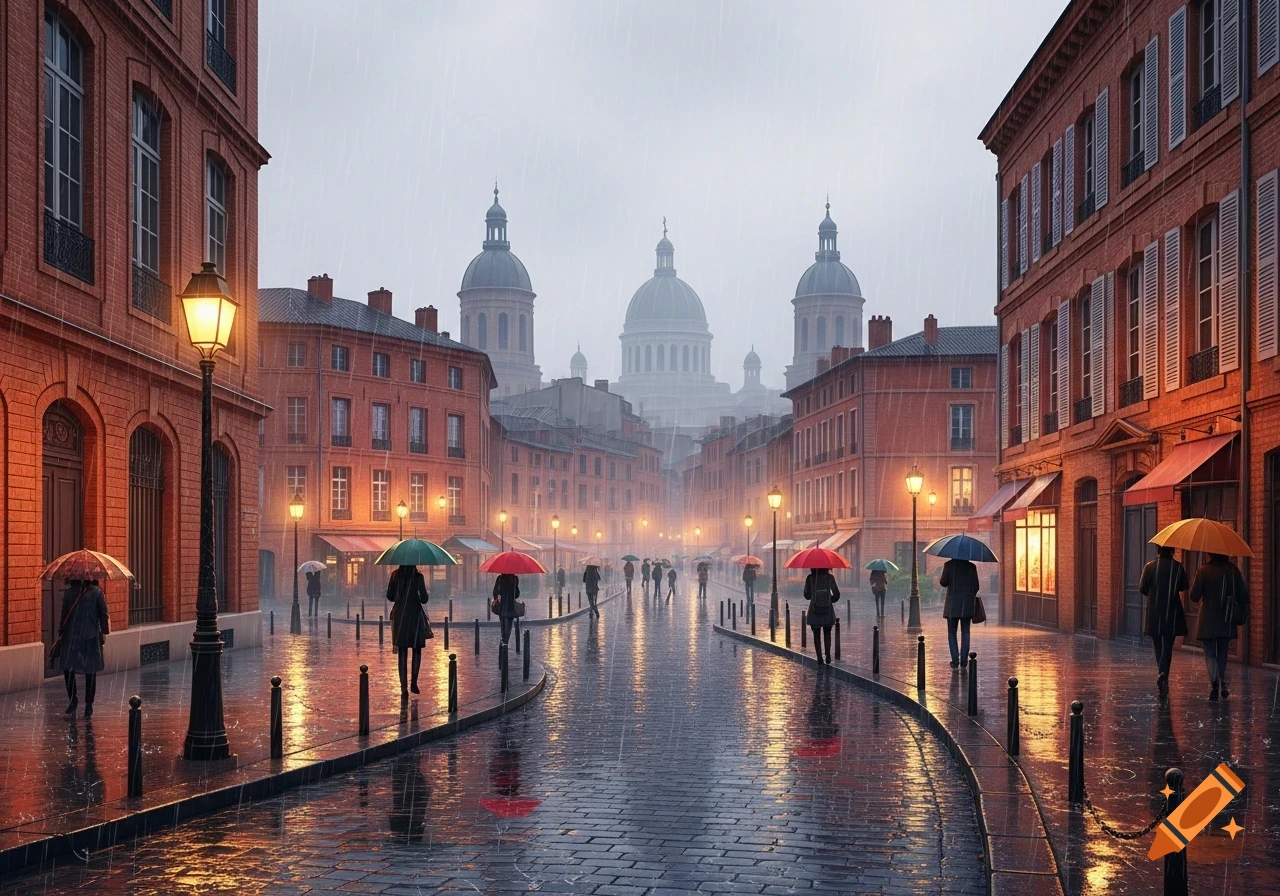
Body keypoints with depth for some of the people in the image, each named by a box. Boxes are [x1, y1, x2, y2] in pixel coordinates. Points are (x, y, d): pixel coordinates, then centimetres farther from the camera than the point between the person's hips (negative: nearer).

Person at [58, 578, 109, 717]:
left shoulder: (96, 592, -2)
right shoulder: (69, 592, 7)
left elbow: (103, 614, 0)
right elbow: (64, 614, 14)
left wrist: (103, 633, -2)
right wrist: (61, 632, 12)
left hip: (90, 638, -3)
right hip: (71, 637, 3)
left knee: (90, 671, 2)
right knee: (67, 667, -1)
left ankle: (89, 705, 12)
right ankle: (72, 699, 18)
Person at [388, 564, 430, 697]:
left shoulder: (395, 575, -1)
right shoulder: (418, 576, -10)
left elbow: (389, 596, 5)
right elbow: (424, 599, -11)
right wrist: (426, 596, 12)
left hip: (399, 616, 2)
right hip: (415, 615, -2)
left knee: (402, 653, 4)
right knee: (417, 650, 16)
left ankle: (404, 688, -4)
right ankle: (414, 683, 14)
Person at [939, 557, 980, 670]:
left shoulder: (948, 565, -5)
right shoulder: (971, 566, 1)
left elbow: (944, 582, -5)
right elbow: (976, 586, 3)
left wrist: (940, 579, 17)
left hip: (952, 604, -2)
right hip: (968, 604, 2)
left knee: (952, 633, 6)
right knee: (965, 632, 8)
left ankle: (955, 661, -3)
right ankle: (964, 661, 4)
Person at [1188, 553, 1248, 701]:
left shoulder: (1203, 571, -9)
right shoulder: (1232, 569, 0)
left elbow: (1194, 597, -8)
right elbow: (1244, 594, 1)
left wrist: (1193, 583, 10)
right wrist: (1242, 614, 12)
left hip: (1208, 621, -3)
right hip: (1227, 622, 3)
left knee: (1210, 654, 0)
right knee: (1222, 654, 18)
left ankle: (1214, 683, -19)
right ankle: (1223, 684, 15)